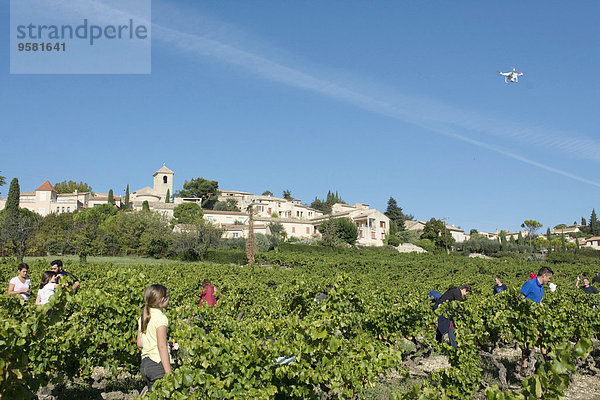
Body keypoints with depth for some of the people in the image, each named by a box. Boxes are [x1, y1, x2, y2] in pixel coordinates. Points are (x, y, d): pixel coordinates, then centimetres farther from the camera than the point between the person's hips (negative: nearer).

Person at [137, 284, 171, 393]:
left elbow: (139, 343, 13)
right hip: (158, 364, -8)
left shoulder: (143, 317, 8)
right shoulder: (160, 318, -15)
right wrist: (168, 373, -17)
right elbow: (162, 346, -19)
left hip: (144, 363, 8)